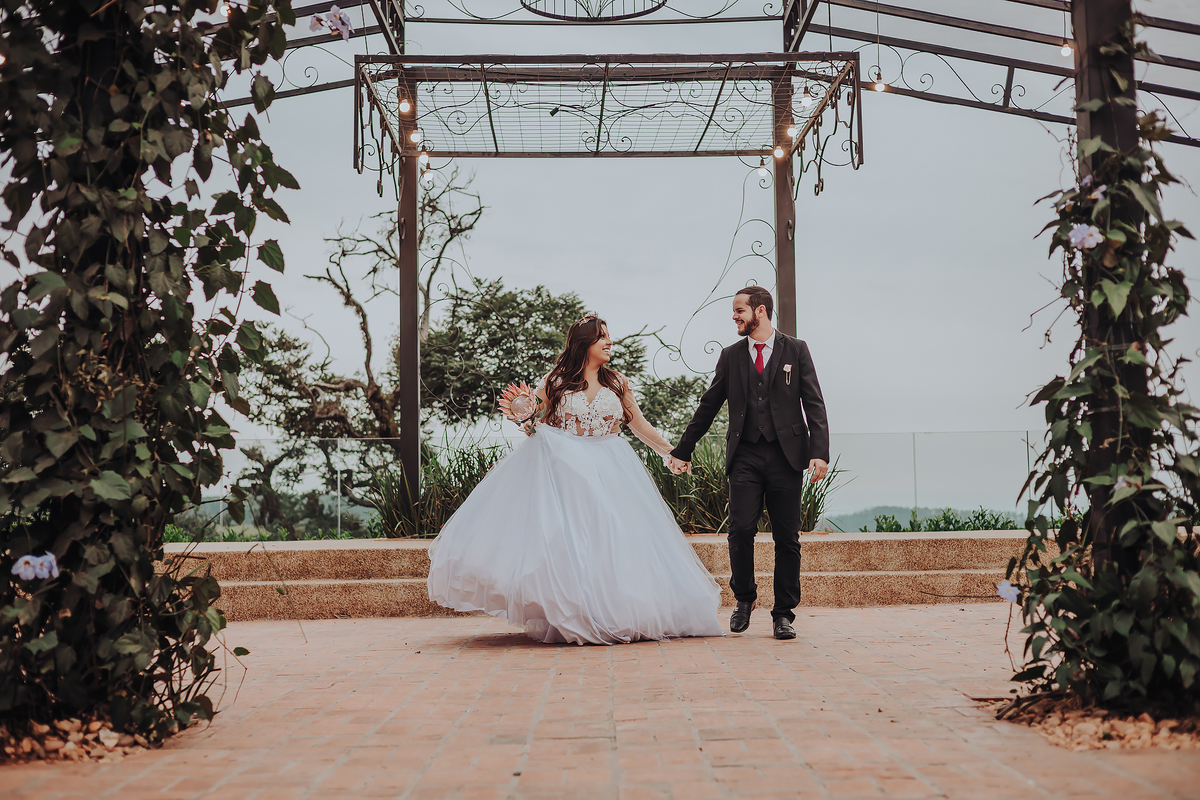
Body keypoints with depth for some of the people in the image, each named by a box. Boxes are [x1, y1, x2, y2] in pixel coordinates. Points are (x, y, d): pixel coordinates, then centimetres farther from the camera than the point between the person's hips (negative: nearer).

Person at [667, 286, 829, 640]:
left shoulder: (795, 350, 7)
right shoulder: (730, 356, 12)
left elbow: (814, 404, 1)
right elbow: (708, 407, 17)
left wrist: (819, 452, -11)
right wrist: (683, 451, 17)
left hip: (786, 455, -1)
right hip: (745, 456, 1)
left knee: (787, 538, 1)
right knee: (741, 530, -9)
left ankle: (784, 613, 12)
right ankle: (743, 599, 13)